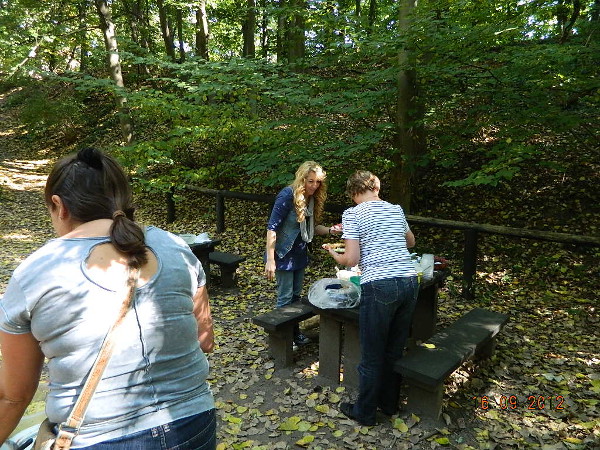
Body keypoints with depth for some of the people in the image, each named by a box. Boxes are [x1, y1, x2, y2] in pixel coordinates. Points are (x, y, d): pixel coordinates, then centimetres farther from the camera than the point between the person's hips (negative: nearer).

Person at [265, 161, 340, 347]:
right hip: (284, 254, -7)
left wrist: (330, 230, -7)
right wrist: (270, 260, -26)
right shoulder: (288, 195, -21)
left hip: (299, 253, 7)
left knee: (296, 295, 16)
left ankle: (294, 331, 31)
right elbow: (272, 227, -22)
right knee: (285, 298, 1)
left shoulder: (312, 199, 1)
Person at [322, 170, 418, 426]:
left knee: (372, 355, 10)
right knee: (395, 350, 21)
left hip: (379, 286, -6)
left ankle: (365, 413, 28)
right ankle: (390, 405, 39)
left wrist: (333, 254, 14)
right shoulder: (396, 209, 15)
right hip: (409, 282, 6)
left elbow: (351, 259, -6)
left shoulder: (352, 214, -1)